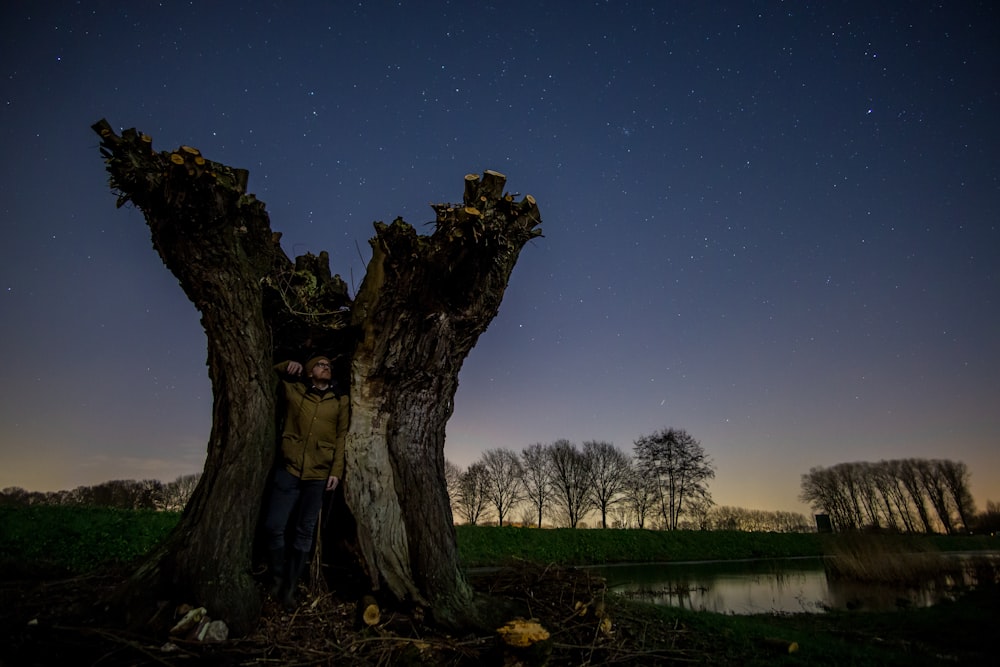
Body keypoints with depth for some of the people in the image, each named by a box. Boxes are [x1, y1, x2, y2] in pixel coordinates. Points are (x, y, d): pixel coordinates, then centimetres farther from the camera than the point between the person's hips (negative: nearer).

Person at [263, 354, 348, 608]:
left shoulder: (341, 400, 6)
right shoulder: (293, 389, 7)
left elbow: (342, 437, 4)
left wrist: (337, 471, -4)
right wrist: (287, 366, 1)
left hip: (319, 474, 0)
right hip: (289, 468, 0)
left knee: (305, 532, 7)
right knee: (274, 526, 1)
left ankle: (290, 587, 20)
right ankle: (277, 578, 24)